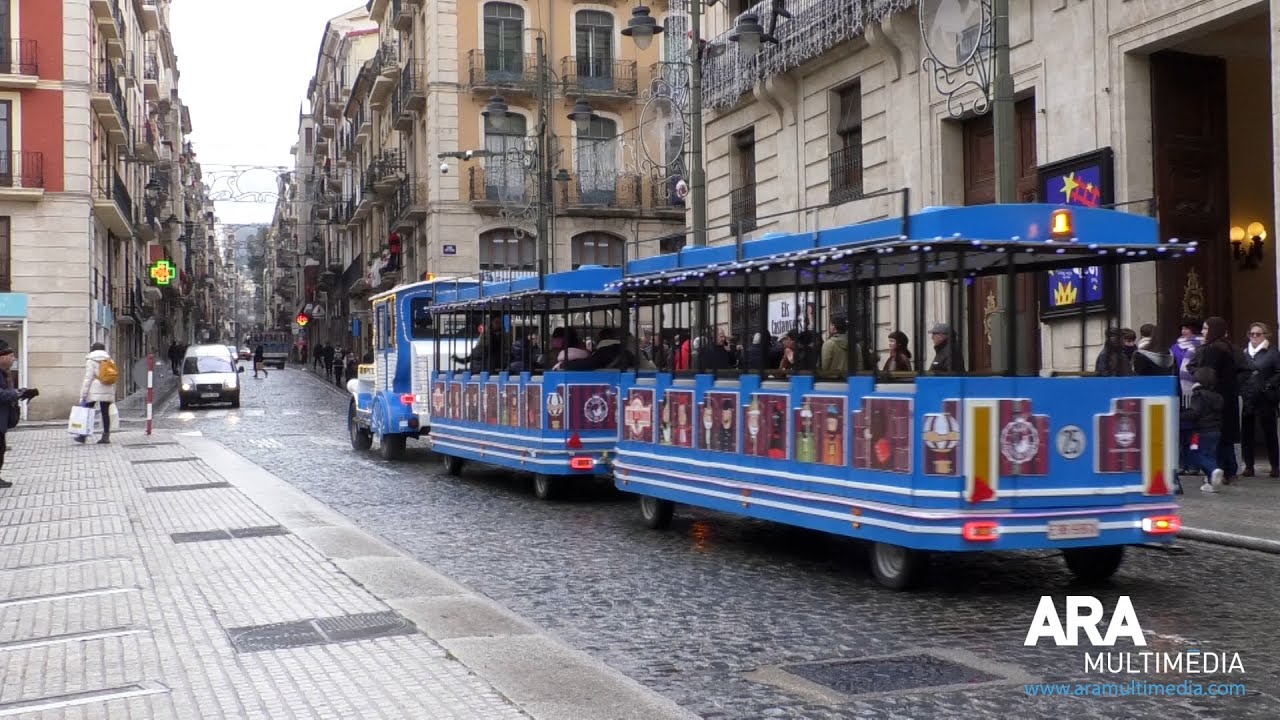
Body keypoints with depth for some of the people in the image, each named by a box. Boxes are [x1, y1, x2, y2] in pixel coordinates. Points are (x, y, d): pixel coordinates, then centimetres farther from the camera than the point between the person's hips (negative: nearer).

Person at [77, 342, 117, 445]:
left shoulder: (91, 361, -1)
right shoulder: (109, 360, 14)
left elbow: (88, 379, -8)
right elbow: (113, 380, 14)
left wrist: (83, 396, -8)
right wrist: (113, 395, 20)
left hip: (94, 391, -4)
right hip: (107, 391, 5)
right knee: (105, 413, 4)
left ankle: (82, 436, 5)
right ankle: (106, 436, 2)